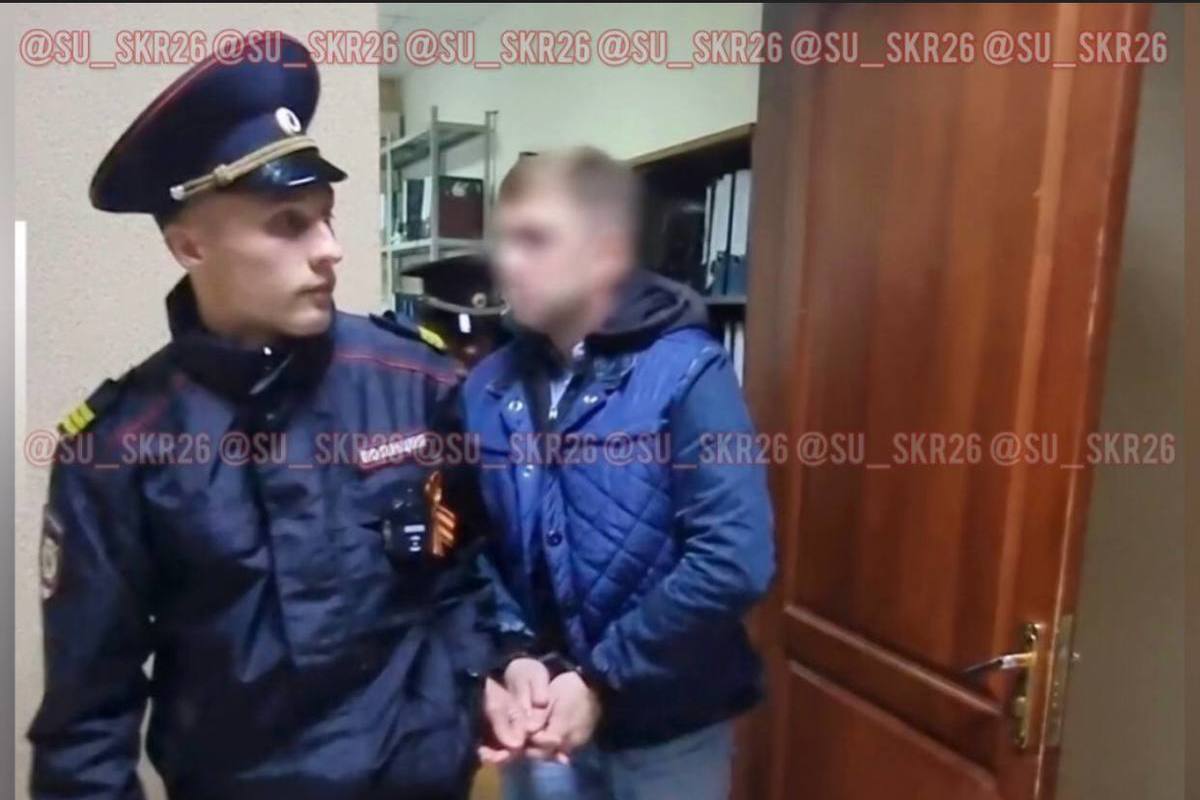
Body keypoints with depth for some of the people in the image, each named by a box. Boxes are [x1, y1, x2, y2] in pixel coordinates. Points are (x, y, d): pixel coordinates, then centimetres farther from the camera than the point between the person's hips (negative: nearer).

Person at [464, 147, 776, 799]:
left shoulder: (686, 373, -17)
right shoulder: (490, 388, -1)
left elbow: (734, 561, -23)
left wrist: (601, 680, -18)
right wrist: (514, 655, -13)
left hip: (668, 729, -3)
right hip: (545, 718, 4)